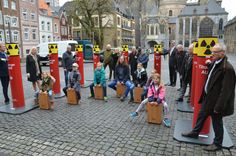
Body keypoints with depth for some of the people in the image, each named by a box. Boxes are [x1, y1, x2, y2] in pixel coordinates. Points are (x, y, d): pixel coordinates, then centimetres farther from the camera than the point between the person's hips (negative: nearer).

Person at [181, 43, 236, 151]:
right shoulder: (214, 63, 2)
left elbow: (226, 90, -24)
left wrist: (218, 106, -21)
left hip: (216, 101, -8)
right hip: (208, 97, 8)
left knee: (217, 122, 11)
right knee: (201, 116, 22)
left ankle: (217, 144, 32)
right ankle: (195, 133, 43)